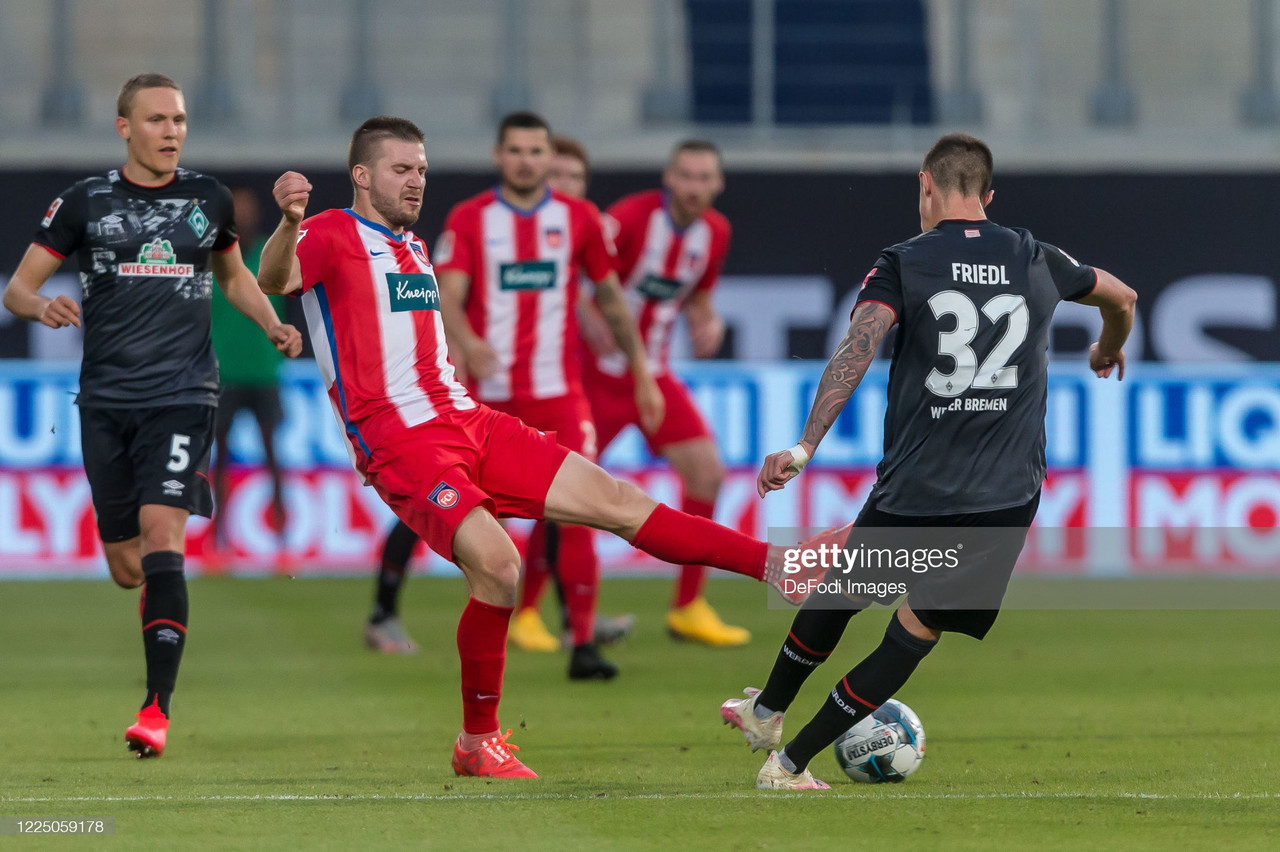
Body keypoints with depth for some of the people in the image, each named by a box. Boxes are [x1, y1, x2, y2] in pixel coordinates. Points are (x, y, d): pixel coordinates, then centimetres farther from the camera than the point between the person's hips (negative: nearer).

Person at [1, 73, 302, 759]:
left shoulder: (208, 199, 8)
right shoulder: (86, 202, 3)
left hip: (182, 396, -1)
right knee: (127, 566, 2)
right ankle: (161, 600, 40)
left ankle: (157, 707, -22)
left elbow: (234, 275, 26)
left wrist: (274, 325, 8)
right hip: (106, 401, 1)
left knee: (161, 537, -19)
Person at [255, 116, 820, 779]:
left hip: (467, 420, 8)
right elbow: (274, 281, -26)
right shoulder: (332, 236, -4)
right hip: (400, 444, -8)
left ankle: (778, 566, 5)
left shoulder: (413, 248, 23)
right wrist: (288, 222, -47)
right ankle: (477, 743, -11)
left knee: (612, 499, 2)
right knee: (496, 564, -26)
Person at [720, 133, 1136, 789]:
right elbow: (1123, 298, 28)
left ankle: (766, 711, 39)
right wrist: (1108, 351, 51)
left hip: (913, 489, -1)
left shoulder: (903, 264, 0)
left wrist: (805, 447, -22)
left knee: (841, 591, 23)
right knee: (917, 632, 7)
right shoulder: (1036, 261, 10)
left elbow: (857, 348, -16)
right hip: (1008, 495, 1)